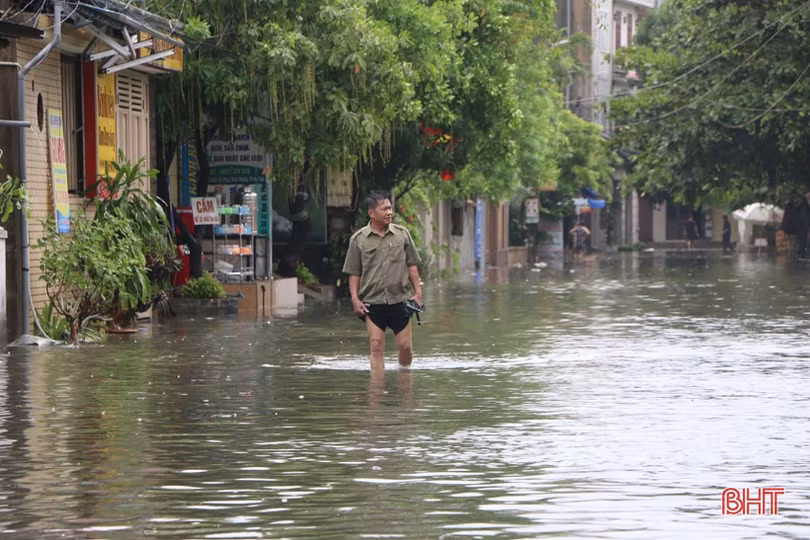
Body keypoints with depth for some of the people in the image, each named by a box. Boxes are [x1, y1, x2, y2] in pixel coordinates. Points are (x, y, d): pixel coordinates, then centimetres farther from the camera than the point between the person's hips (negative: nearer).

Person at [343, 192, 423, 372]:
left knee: (405, 345, 5)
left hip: (399, 300, 2)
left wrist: (418, 292, 4)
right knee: (376, 346, -5)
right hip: (372, 301, -2)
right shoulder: (358, 239, 0)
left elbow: (412, 265, 10)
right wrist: (355, 299, -5)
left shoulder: (402, 234, 5)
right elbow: (354, 273, 3)